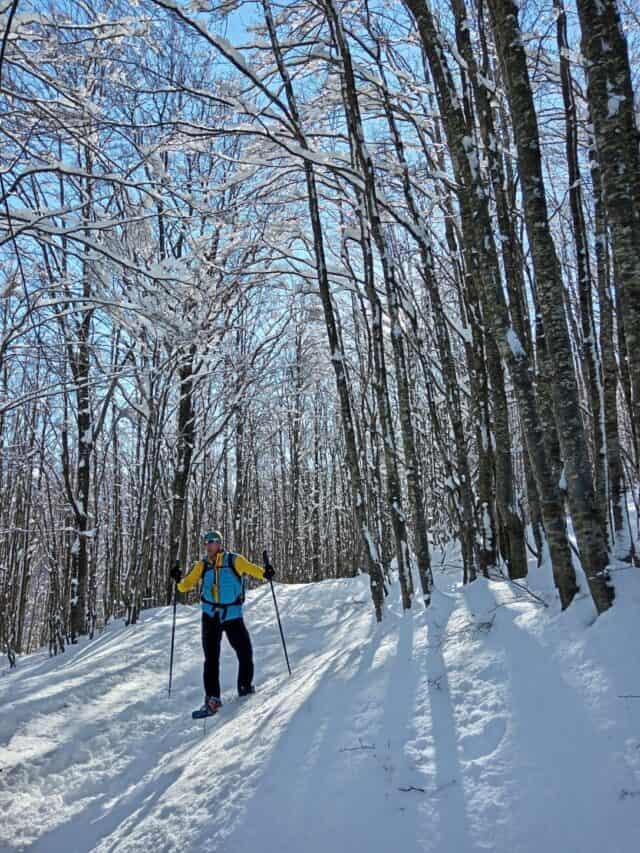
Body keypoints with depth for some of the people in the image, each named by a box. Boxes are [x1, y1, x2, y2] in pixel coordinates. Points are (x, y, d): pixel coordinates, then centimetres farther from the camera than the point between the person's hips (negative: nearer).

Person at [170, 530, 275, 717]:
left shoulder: (234, 560, -4)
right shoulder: (202, 565, 3)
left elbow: (251, 569, -10)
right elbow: (186, 585, 3)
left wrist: (265, 574, -30)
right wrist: (178, 580, -18)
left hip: (233, 615, -1)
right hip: (210, 616, 2)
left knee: (245, 653, 5)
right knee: (211, 658, 0)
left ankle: (245, 688, 28)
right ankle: (212, 699, 6)